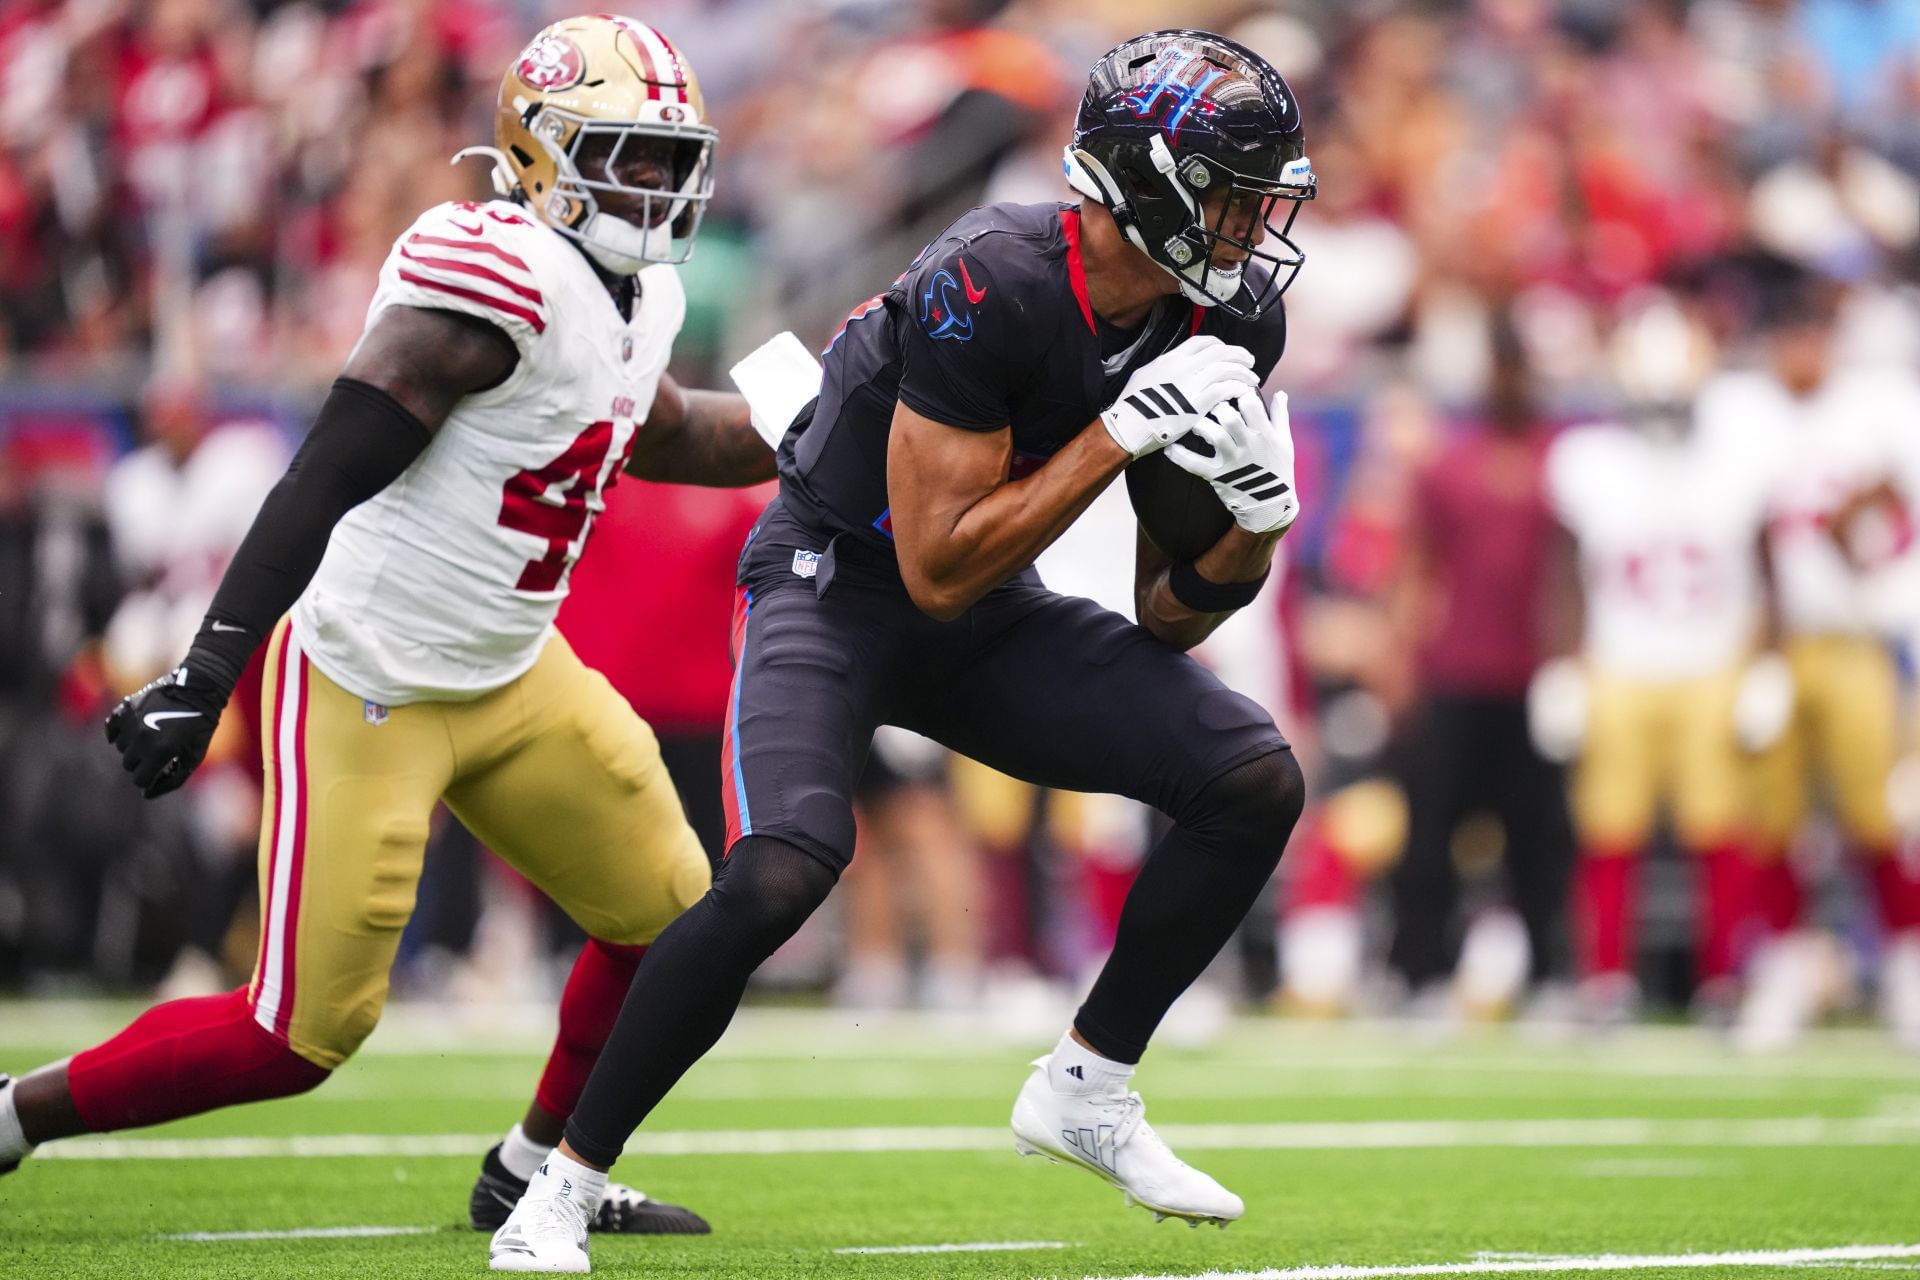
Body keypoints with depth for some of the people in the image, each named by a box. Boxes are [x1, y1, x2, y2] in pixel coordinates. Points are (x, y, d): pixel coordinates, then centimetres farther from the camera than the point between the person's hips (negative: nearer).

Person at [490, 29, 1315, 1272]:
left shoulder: (1218, 319, -7)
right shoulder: (990, 286, -29)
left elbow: (1168, 619, 0)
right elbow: (938, 571, -29)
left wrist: (1256, 520, -20)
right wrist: (1119, 436, -30)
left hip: (992, 611, 7)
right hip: (840, 584, -7)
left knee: (1257, 782, -9)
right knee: (779, 874, -29)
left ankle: (1086, 1087, 7)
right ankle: (568, 1180, -13)